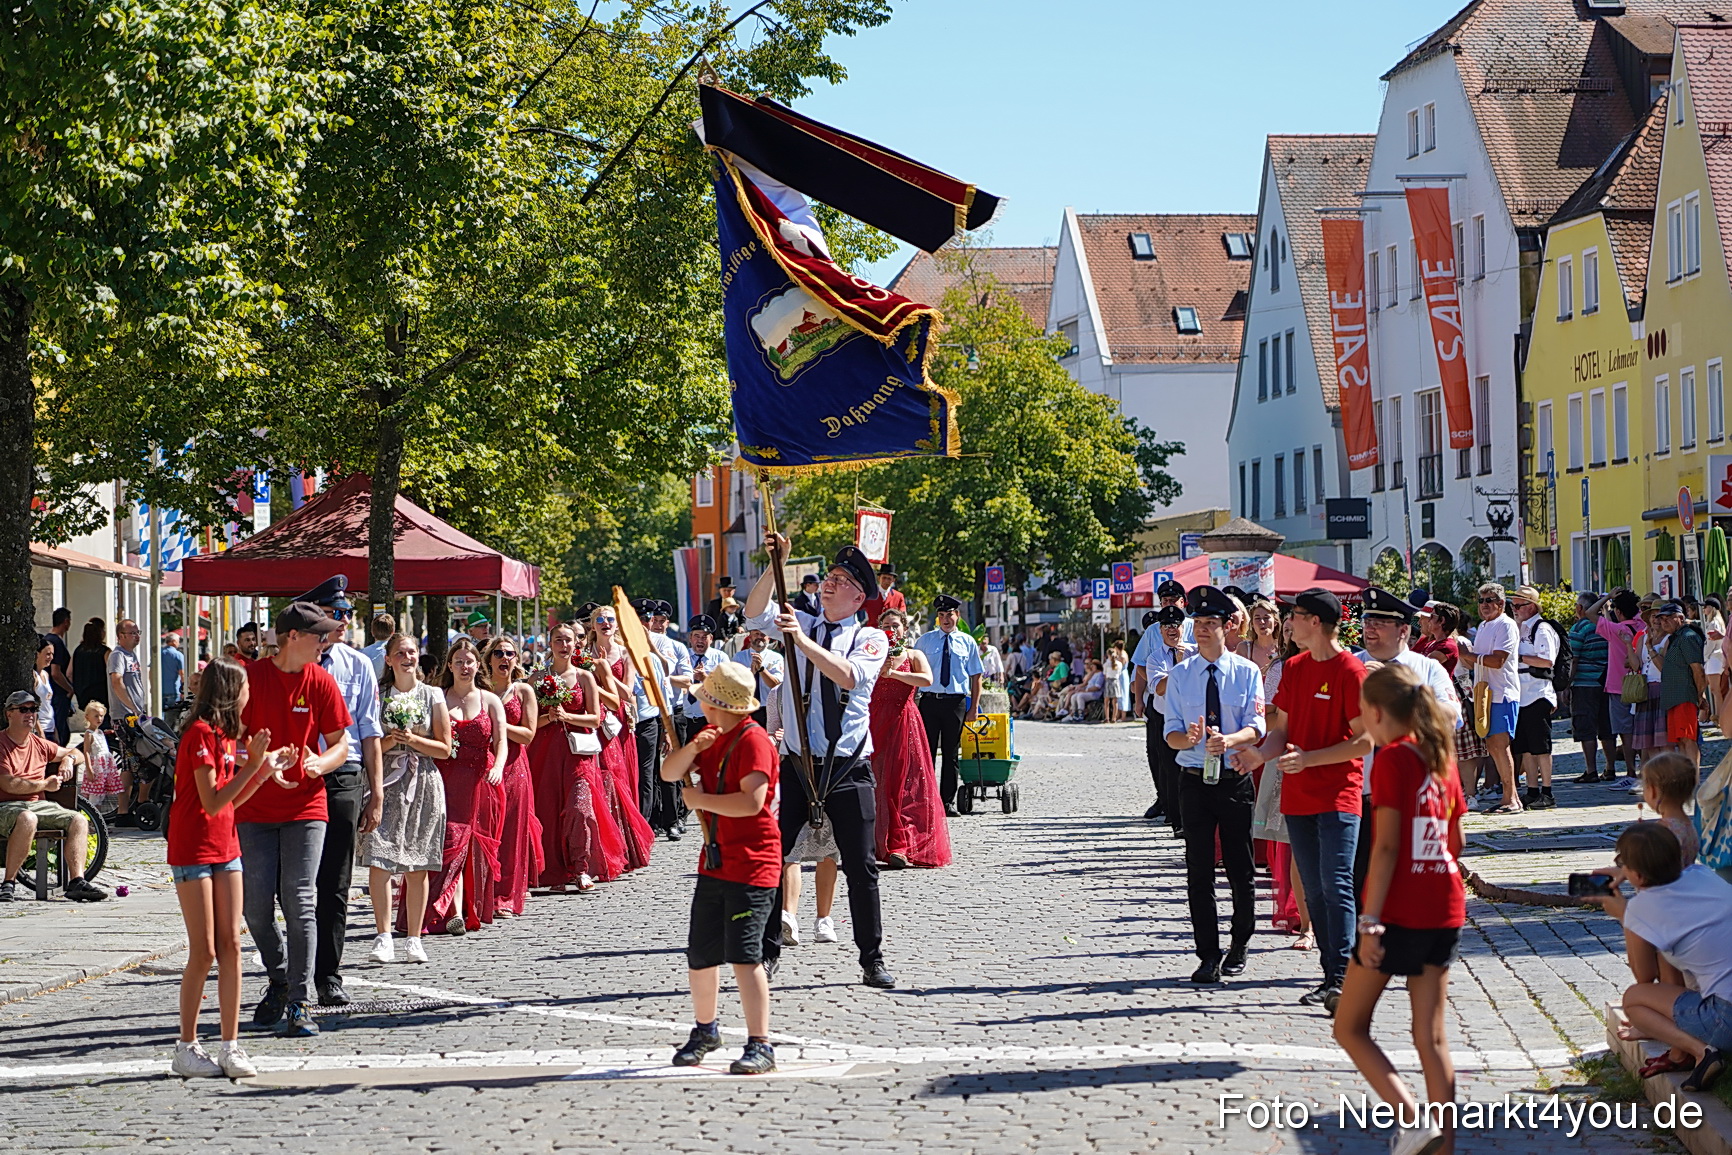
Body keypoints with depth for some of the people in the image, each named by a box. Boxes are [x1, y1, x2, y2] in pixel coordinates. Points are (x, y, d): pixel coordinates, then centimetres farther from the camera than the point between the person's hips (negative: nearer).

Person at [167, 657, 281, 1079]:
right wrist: (253, 763, -20)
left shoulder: (224, 735, 13)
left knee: (230, 948, 3)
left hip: (225, 848, 8)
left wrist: (267, 769, 9)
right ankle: (186, 1048, 4)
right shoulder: (200, 734, -14)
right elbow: (213, 802, -20)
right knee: (203, 953, -5)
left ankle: (230, 1047, 5)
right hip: (193, 850, -8)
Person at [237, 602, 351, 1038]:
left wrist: (320, 764, -16)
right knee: (255, 907, 1)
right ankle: (279, 981, 26)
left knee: (300, 904, -8)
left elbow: (340, 743, 6)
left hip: (305, 806, 0)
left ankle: (298, 1005, -6)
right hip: (255, 808, 0)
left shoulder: (320, 681, 2)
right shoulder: (251, 677, -2)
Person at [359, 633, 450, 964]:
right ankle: (383, 937, -10)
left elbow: (445, 748, 6)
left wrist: (412, 739, -7)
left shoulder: (433, 696, 8)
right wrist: (390, 741, -11)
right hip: (385, 782, -1)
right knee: (378, 861, -12)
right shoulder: (377, 694, 7)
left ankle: (413, 939, 9)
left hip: (423, 784, 1)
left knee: (418, 867, 2)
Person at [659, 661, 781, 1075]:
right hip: (715, 862, 9)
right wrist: (692, 749, -10)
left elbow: (751, 801, -26)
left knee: (743, 954, -16)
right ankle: (704, 1030, 36)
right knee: (699, 955, 16)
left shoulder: (753, 740, -15)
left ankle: (760, 1047, -14)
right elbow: (669, 773, 9)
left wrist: (700, 800, -14)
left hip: (752, 866, -9)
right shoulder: (711, 736, 14)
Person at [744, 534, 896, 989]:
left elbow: (850, 676, -19)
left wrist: (802, 641, -26)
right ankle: (767, 952, 8)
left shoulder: (871, 639, 1)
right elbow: (755, 613, -8)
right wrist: (775, 565, -19)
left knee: (862, 867, 1)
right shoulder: (801, 624, 9)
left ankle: (872, 960, 12)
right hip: (797, 763, 2)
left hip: (848, 768, -2)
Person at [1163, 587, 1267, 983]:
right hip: (1194, 781, 1)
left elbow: (1256, 728, -7)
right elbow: (1171, 734, 2)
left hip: (1236, 779, -1)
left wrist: (1229, 740, -29)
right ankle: (1209, 955, 6)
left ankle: (1240, 945, 26)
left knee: (1240, 868, 7)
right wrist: (1188, 738, -21)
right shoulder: (1180, 674, 5)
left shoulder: (1247, 672, 0)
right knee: (1199, 870, 0)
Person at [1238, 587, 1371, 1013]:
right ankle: (1329, 976, 14)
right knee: (1314, 890, 8)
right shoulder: (1293, 668, 12)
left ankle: (1341, 978, -17)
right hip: (1297, 796, 7)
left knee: (1336, 885, -14)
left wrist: (1307, 759, -18)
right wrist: (1261, 753, -5)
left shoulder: (1351, 671, -10)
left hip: (1338, 796, -7)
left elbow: (1364, 741, -12)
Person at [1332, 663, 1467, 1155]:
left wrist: (1369, 924, -18)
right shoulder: (1440, 758, 10)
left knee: (1349, 1028, 5)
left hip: (1400, 911, -7)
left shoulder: (1393, 758, -12)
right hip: (1445, 909, 7)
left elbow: (1387, 847, -17)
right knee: (1432, 1037, 9)